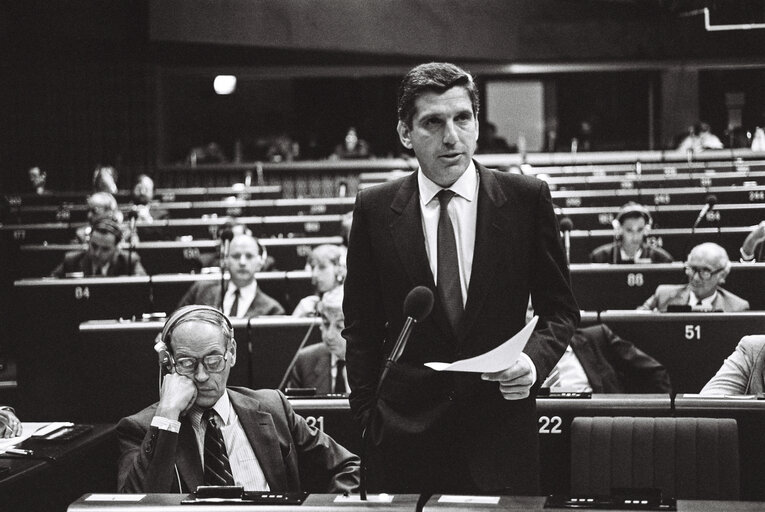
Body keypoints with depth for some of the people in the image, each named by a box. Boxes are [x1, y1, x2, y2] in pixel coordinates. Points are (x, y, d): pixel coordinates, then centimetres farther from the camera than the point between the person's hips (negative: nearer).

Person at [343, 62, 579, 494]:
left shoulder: (527, 198, 0)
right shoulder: (375, 209, 2)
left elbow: (561, 310, 6)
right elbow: (361, 327, 8)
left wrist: (535, 360, -12)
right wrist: (367, 413, 1)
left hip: (502, 430, 0)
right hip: (406, 435, 1)